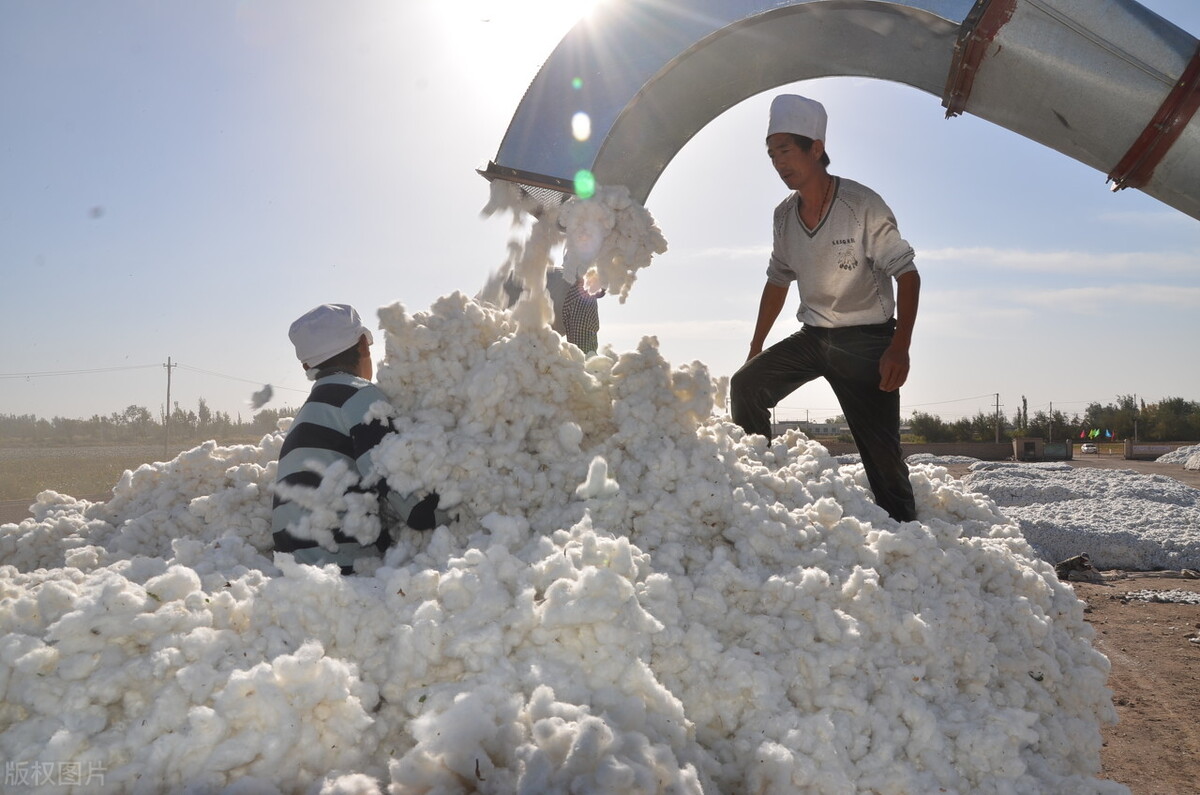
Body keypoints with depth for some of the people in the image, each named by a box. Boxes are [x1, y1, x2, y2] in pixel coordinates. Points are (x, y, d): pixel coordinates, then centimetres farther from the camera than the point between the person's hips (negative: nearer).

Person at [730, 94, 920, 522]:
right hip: (812, 337, 6)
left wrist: (899, 347, -22)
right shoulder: (784, 215, 3)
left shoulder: (862, 205, -14)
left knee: (880, 450, -8)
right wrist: (755, 348, 15)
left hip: (866, 339, -5)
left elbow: (907, 274, -12)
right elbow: (778, 281, 15)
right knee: (745, 385, -10)